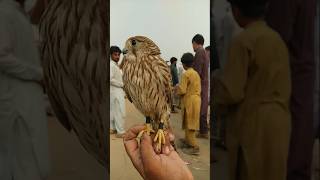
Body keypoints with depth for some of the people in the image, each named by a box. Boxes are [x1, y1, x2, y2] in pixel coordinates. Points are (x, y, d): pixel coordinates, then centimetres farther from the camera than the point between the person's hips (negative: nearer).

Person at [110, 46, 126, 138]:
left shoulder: (115, 65, 15)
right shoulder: (111, 65, -16)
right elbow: (110, 79, -24)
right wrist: (121, 84, -15)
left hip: (117, 91, 10)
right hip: (116, 91, -10)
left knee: (113, 111, 16)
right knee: (120, 112, -7)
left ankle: (112, 128, 26)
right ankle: (120, 132, -2)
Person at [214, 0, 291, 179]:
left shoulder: (243, 40, -16)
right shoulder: (277, 38, 7)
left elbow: (231, 92, -17)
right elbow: (283, 86, 12)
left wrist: (217, 80, 2)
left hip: (253, 125, -7)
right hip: (277, 121, 8)